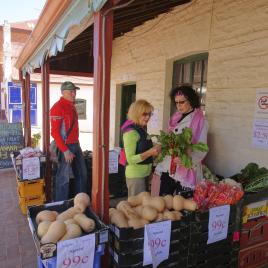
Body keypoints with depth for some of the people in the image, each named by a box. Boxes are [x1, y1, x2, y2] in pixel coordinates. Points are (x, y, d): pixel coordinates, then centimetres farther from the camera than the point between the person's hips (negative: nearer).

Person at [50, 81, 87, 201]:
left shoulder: (72, 106, 13)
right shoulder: (58, 107, -14)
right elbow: (55, 132, -17)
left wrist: (77, 144, 14)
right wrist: (65, 151, -20)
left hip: (75, 145, 9)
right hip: (65, 147, -9)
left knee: (82, 174, 16)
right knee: (63, 178, 1)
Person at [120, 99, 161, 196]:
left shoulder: (142, 129, 9)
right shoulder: (131, 132, -17)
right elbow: (130, 159, -20)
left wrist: (155, 150, 6)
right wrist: (150, 152, -27)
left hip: (144, 174, 9)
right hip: (135, 175, -9)